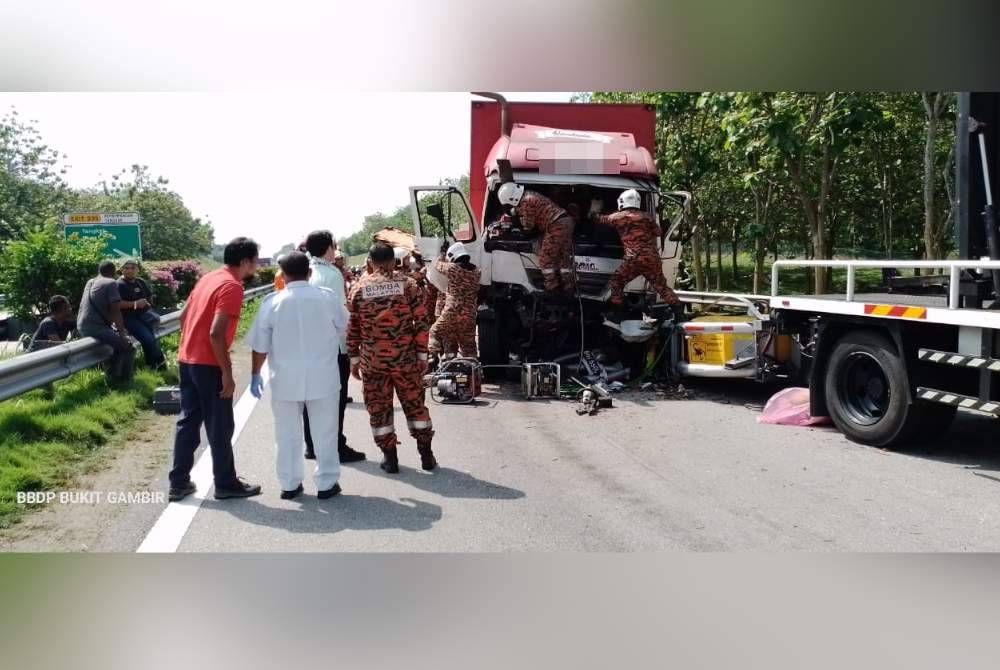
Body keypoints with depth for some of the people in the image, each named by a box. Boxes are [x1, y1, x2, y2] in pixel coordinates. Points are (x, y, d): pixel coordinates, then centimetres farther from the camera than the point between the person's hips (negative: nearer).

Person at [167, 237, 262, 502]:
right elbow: (216, 333, -23)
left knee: (188, 422, 13)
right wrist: (227, 373, -19)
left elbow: (184, 316, 18)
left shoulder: (208, 278, 12)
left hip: (187, 359, 9)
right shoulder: (232, 287, -15)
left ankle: (179, 483, 17)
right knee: (220, 427, 2)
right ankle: (226, 484, 12)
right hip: (208, 364, -9)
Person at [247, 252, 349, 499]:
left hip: (285, 379, 0)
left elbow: (260, 345, -3)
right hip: (322, 377, 0)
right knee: (324, 433, 10)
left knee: (287, 434, 12)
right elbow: (343, 328, 12)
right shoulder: (328, 297, -5)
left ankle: (289, 484, 19)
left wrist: (256, 374, 12)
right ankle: (327, 483, 14)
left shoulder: (272, 302, -6)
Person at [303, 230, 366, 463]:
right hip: (333, 345, -6)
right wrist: (347, 339, -9)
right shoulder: (332, 274, -14)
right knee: (335, 398, 3)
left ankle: (312, 445, 23)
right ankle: (337, 448, 8)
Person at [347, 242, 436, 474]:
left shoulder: (359, 288, 1)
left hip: (372, 361, 0)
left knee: (379, 408, 10)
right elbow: (421, 322, -4)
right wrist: (422, 355, 2)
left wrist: (354, 359, 10)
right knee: (415, 404, 11)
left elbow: (351, 328, 2)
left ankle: (390, 458, 15)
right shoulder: (407, 284, -2)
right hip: (405, 359, 0)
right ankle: (426, 455, 15)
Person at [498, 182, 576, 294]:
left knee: (545, 258, -2)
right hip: (566, 221, 10)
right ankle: (569, 286, 20)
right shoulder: (529, 195, 16)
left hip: (557, 225, -10)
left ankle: (552, 287, 1)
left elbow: (528, 225, -9)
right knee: (565, 257, 15)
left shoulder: (526, 202, -15)